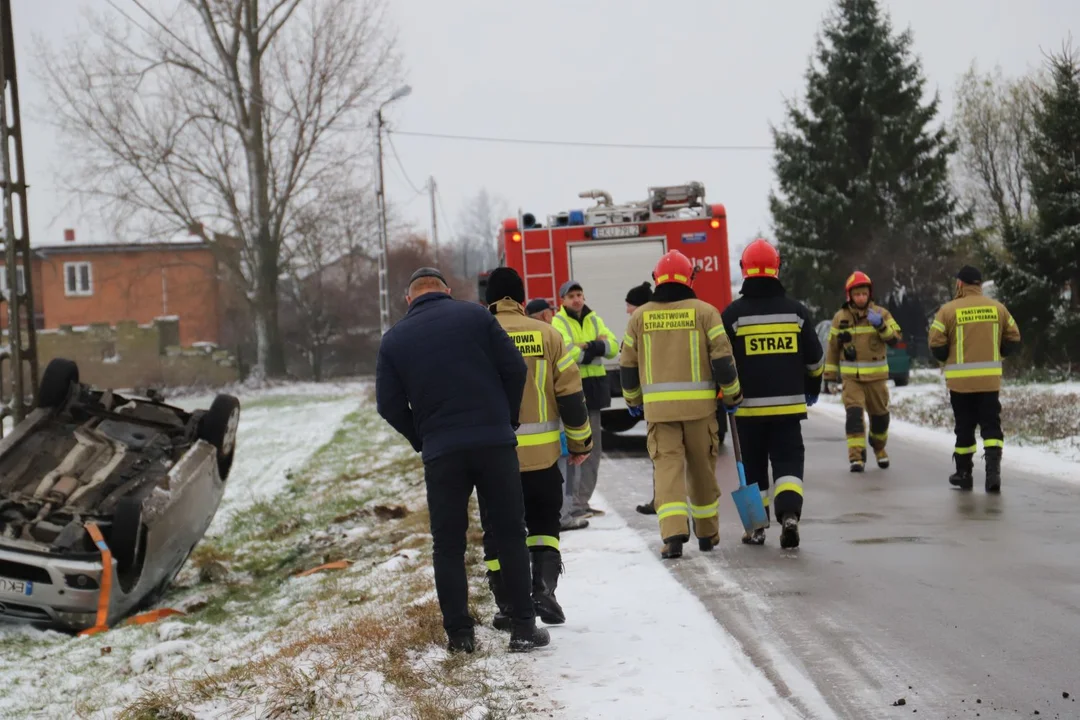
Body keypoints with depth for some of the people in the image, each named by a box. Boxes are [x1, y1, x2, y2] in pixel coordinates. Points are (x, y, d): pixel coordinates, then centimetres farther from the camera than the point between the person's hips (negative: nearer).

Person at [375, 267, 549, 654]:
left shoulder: (394, 339, 5)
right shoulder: (475, 315, 2)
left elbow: (389, 404, 2)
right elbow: (515, 368, 0)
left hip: (440, 452, 0)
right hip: (495, 443, 0)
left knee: (448, 545, 8)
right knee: (510, 535, 8)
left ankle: (460, 634, 7)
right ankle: (524, 627, 7)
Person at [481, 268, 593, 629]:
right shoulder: (547, 334, 0)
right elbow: (570, 393, 0)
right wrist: (580, 442, 11)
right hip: (541, 453, 1)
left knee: (498, 532, 10)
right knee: (544, 524, 17)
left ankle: (508, 606, 8)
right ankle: (544, 590, 1)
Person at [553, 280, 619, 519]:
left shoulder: (594, 320, 14)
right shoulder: (557, 323, -5)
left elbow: (612, 346, 2)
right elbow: (565, 353, -19)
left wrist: (586, 348, -12)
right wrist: (595, 347, -10)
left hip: (594, 388, 7)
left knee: (593, 448, 11)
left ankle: (583, 501, 19)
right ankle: (572, 504, -7)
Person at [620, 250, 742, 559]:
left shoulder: (640, 316, 6)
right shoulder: (704, 311, 0)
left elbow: (627, 365, 11)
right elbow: (722, 358, -4)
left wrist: (633, 401, 25)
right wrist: (732, 395, 9)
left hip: (659, 406, 0)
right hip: (699, 405, 0)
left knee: (667, 467, -2)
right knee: (702, 468, 13)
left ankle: (673, 533, -20)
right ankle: (707, 533, 25)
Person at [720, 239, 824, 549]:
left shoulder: (733, 314, -5)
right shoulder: (796, 311, 2)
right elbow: (814, 358, 9)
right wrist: (812, 390, 25)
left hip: (748, 406, -1)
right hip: (788, 403, 1)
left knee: (753, 466, 11)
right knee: (788, 462, 4)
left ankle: (756, 527, 13)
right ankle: (789, 514, -18)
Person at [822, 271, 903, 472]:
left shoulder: (881, 314, 1)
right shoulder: (840, 317, 2)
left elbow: (895, 339, -7)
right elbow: (832, 348, 8)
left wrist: (881, 325, -24)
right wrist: (830, 375, 7)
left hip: (876, 375, 1)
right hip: (851, 376, -1)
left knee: (879, 414, 13)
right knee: (854, 414, -16)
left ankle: (879, 448, 37)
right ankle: (856, 456, -19)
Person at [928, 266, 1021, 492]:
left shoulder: (948, 310, -7)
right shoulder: (997, 308, 3)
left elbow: (936, 346, -8)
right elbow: (1013, 341, 7)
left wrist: (947, 360, 12)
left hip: (960, 379, -1)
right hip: (990, 378, 2)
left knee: (965, 426, 11)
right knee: (991, 424, 6)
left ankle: (964, 474, 20)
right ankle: (993, 470, -12)